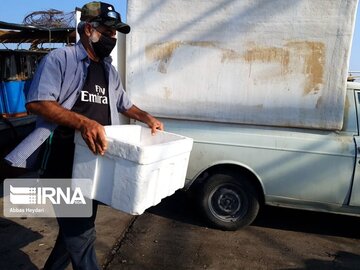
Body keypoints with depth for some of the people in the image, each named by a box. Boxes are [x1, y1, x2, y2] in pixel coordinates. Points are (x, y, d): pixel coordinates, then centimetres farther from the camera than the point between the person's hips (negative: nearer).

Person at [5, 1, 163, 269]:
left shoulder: (110, 71, 15)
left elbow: (124, 104, 27)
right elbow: (37, 103, -19)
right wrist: (83, 122, -31)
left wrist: (147, 117, 10)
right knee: (81, 234, -1)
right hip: (64, 163, -7)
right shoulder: (60, 59, -7)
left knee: (77, 226, 18)